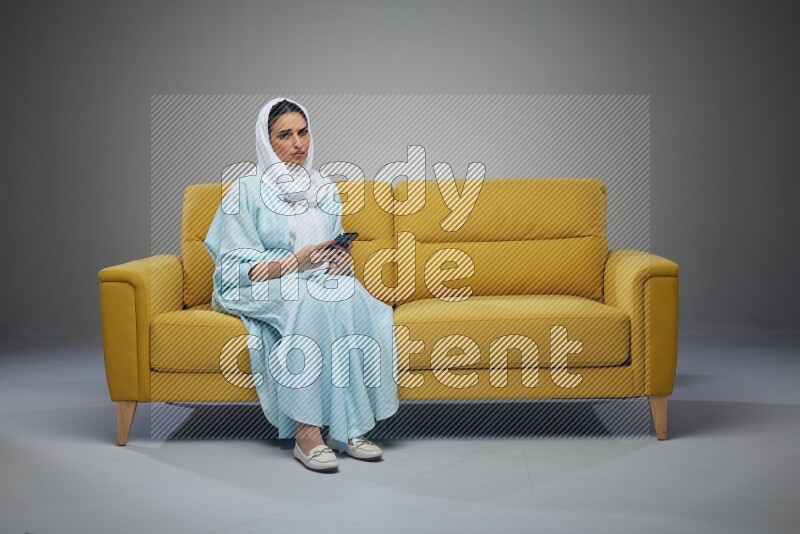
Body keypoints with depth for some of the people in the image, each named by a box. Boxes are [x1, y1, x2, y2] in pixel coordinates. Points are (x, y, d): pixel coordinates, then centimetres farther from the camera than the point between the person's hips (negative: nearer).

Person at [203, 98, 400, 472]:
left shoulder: (325, 190, 16)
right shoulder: (246, 191, -1)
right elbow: (236, 267, -7)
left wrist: (341, 261, -5)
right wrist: (293, 262, -22)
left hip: (317, 283, 4)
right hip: (259, 290, -4)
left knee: (353, 297, -31)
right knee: (308, 302, -38)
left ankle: (347, 428, -30)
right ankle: (306, 433, -37)